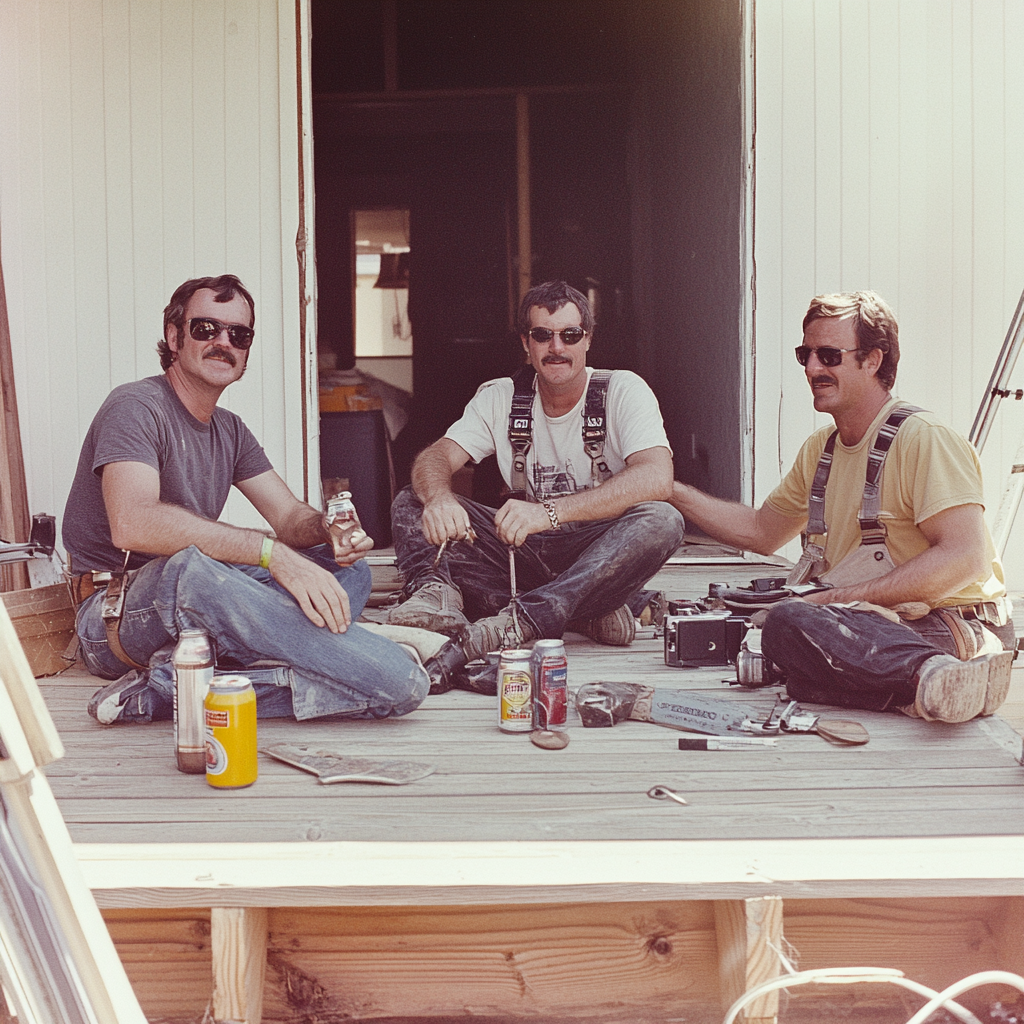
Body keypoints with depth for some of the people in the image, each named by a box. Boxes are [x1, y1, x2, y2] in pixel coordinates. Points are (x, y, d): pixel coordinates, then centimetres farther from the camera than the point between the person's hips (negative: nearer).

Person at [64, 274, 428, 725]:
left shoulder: (229, 430, 17)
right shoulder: (136, 406, -11)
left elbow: (290, 515, 11)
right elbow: (132, 523, -29)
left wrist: (327, 529, -16)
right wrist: (272, 553, -34)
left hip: (193, 611, 8)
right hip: (118, 617, -8)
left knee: (349, 569, -6)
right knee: (188, 567, -41)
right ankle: (392, 672, -38)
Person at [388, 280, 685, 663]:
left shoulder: (624, 391, -6)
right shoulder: (500, 397, 5)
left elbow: (656, 478, -24)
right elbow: (434, 457, -6)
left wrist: (550, 511, -34)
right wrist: (438, 498, -33)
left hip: (597, 554, -3)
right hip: (523, 551, 3)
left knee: (662, 520, -35)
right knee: (412, 502, -9)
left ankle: (522, 621, -44)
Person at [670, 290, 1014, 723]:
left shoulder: (924, 439, -7)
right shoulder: (819, 449, 19)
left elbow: (966, 558, -18)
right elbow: (761, 531, 31)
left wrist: (839, 598, -19)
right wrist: (672, 491, 20)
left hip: (951, 627, -8)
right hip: (870, 629, 8)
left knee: (790, 622, -32)